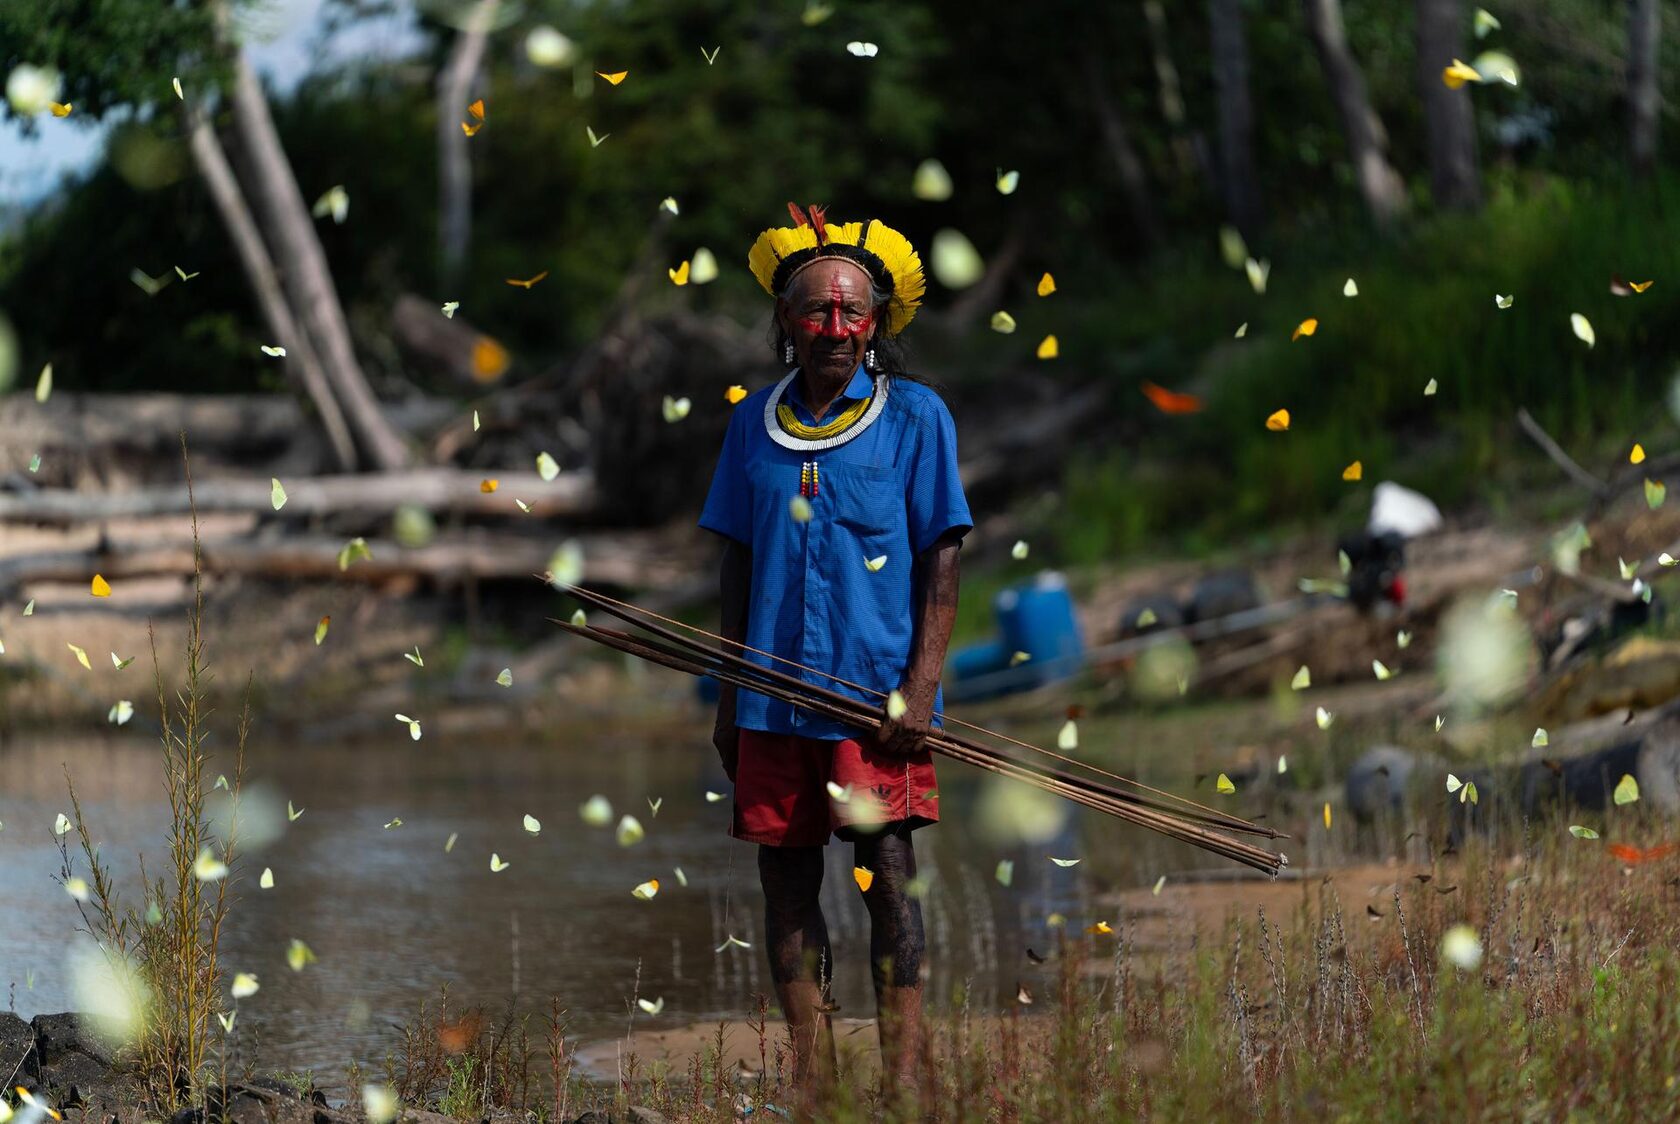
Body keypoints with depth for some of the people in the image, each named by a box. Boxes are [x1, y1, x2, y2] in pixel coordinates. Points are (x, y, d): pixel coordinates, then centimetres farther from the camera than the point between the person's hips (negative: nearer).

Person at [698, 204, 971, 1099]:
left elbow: (941, 561, -2)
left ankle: (903, 1077, -6)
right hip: (775, 695, 4)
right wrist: (729, 695, 13)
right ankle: (811, 1078, 10)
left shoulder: (914, 416, 0)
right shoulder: (755, 423, 10)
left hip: (876, 692, -4)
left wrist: (920, 688, -10)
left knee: (887, 874, -7)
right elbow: (738, 565, 15)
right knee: (785, 879, 4)